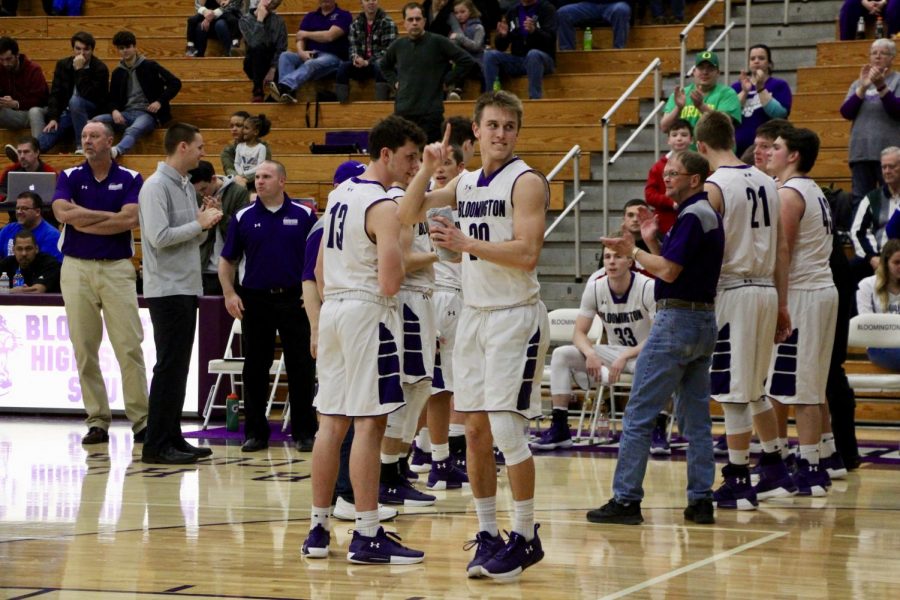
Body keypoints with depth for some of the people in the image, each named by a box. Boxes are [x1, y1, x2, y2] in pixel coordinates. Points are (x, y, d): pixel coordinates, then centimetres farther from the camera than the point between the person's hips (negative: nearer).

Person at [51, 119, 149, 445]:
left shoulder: (130, 179, 4)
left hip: (117, 268, -2)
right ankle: (97, 421, 8)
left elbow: (131, 219, -11)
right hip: (77, 268, 2)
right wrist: (110, 216, -8)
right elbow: (63, 213, -10)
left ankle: (141, 420, -3)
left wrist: (84, 219, -7)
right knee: (85, 348, 2)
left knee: (129, 346, -7)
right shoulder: (69, 177, 7)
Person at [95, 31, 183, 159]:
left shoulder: (149, 66, 2)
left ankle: (116, 151, -71)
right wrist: (115, 111, -5)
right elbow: (113, 99, 19)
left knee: (132, 131, -42)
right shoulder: (118, 72, 15)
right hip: (126, 114, 6)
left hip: (147, 113, -6)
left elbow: (175, 83, -1)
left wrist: (160, 102, -13)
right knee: (96, 122, -23)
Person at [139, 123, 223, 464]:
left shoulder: (186, 186, 15)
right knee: (169, 367, -8)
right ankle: (156, 446, -5)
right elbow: (159, 237, -21)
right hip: (167, 289, -9)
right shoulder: (156, 187, -12)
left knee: (179, 368, 11)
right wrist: (199, 224, -12)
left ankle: (172, 438, 17)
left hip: (188, 287, 9)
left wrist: (204, 225, 1)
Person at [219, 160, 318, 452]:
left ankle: (304, 432, 9)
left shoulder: (304, 215, 2)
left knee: (301, 369, 1)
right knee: (255, 370, 5)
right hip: (255, 301, 1)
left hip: (294, 299, -1)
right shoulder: (243, 217, 4)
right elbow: (227, 260, 8)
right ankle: (255, 432, 13)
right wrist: (229, 293, -5)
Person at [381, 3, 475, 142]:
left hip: (430, 114, -4)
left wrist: (448, 81, -3)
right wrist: (395, 81, 15)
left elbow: (467, 61, -6)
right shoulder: (398, 45, 11)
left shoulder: (438, 42, -4)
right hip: (402, 112, 4)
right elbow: (385, 66, 31)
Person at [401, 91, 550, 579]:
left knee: (506, 429, -11)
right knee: (475, 430, 6)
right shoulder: (465, 183, 13)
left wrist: (465, 243, -22)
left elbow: (527, 253, -19)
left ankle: (525, 537, 0)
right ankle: (487, 535, 13)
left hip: (515, 316, -7)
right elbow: (407, 215, 12)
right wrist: (427, 169, -2)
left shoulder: (526, 182, -9)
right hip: (473, 314, 7)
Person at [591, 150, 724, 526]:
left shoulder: (692, 216, -14)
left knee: (639, 415, -6)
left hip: (677, 321, -10)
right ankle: (701, 500, 9)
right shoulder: (708, 214, 17)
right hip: (703, 321, 10)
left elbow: (668, 271, -21)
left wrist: (634, 251, -8)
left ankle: (626, 499, -6)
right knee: (695, 417, 10)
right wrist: (651, 243, 11)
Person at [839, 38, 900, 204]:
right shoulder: (858, 83, 16)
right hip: (861, 152, 4)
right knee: (859, 201, 2)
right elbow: (846, 112, 2)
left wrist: (881, 86, -21)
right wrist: (863, 87, -10)